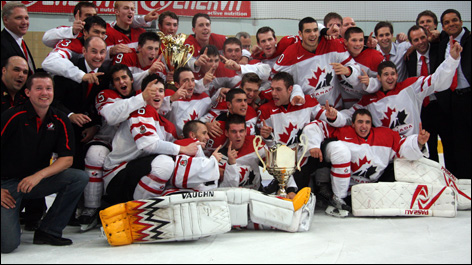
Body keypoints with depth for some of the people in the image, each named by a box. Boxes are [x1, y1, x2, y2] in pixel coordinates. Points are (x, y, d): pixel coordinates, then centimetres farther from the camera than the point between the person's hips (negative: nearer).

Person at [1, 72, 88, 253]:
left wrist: (39, 175, -20)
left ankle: (48, 231, -9)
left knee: (79, 177, -20)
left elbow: (67, 159, -5)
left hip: (37, 181, 5)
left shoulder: (60, 121, -1)